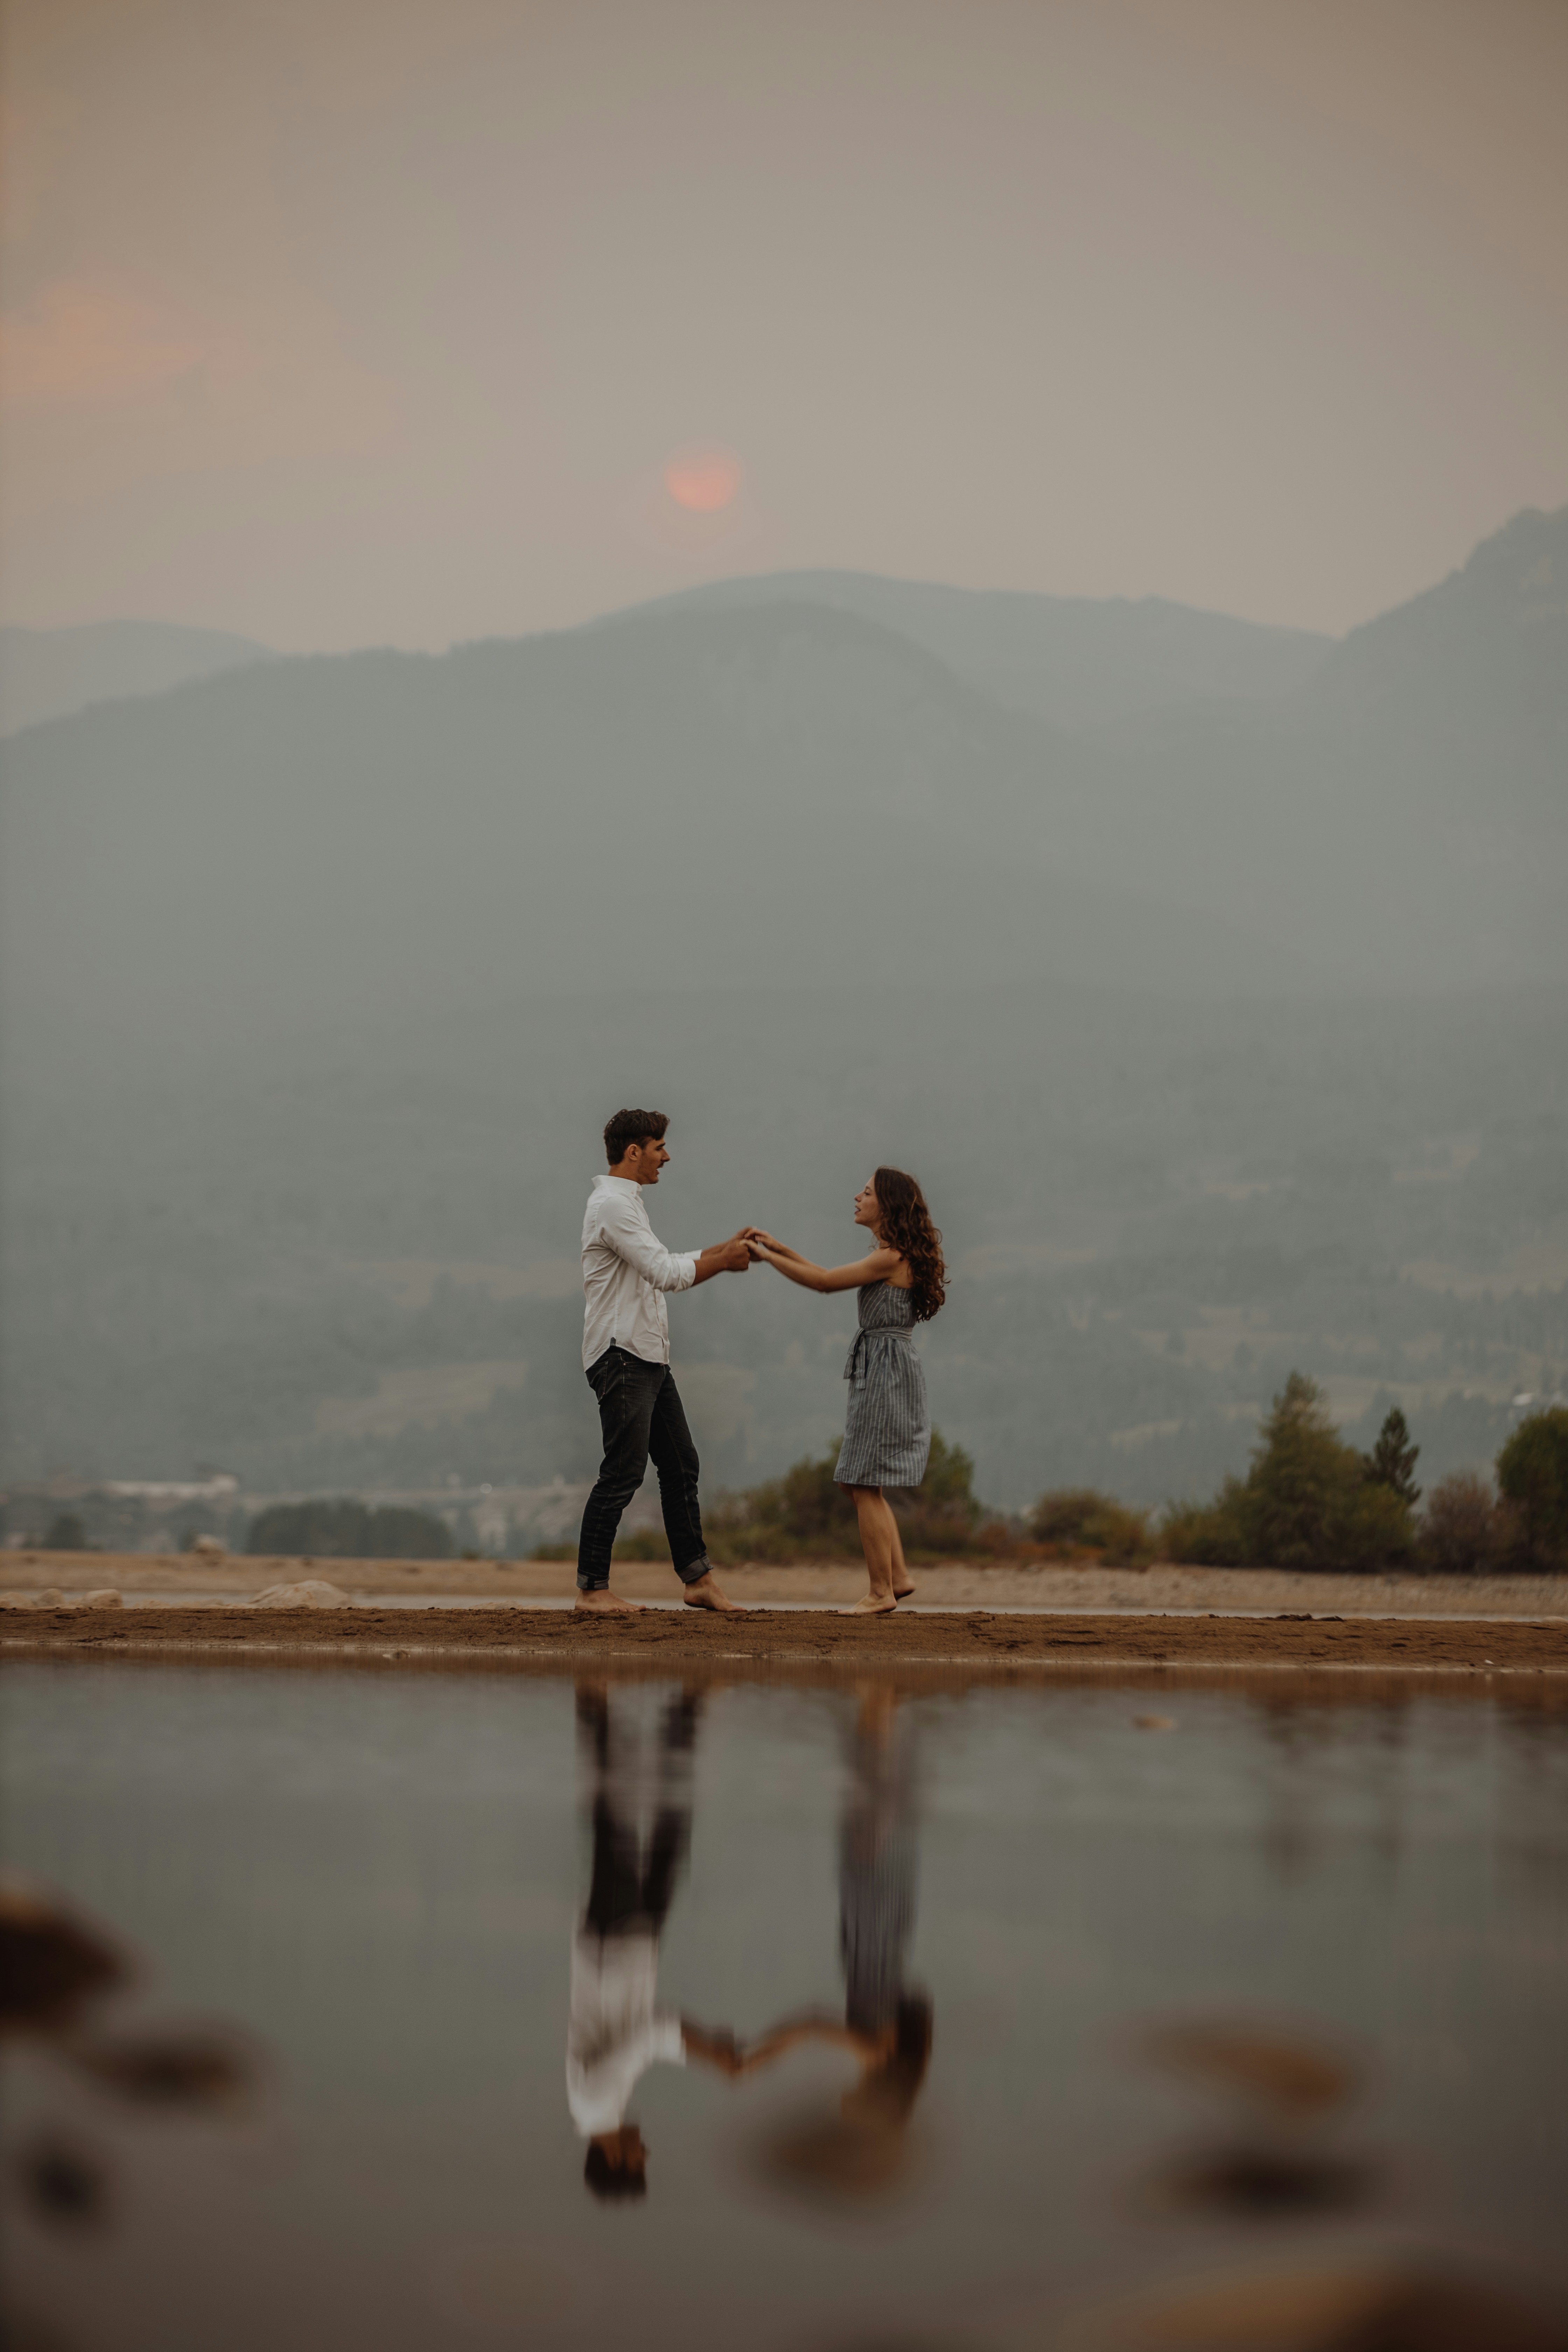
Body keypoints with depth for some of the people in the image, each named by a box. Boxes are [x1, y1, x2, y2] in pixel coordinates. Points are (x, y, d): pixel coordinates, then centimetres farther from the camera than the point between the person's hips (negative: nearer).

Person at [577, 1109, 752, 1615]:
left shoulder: (626, 1204, 19)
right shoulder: (612, 1206, -15)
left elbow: (663, 1267, 24)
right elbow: (666, 1273, -20)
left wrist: (722, 1250, 15)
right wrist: (723, 1262, -8)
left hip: (648, 1358, 11)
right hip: (622, 1357, -11)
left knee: (680, 1465, 11)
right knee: (623, 1473, -9)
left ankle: (698, 1580, 14)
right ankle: (592, 1588, -5)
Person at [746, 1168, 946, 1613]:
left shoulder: (891, 1258, -15)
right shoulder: (893, 1256, 15)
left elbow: (824, 1282, -14)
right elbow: (831, 1277, 21)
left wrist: (767, 1256, -5)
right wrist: (780, 1248, 17)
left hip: (886, 1372, -10)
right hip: (880, 1371, 10)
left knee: (865, 1485, -6)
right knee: (867, 1487, 15)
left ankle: (881, 1592, -3)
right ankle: (898, 1577, 15)